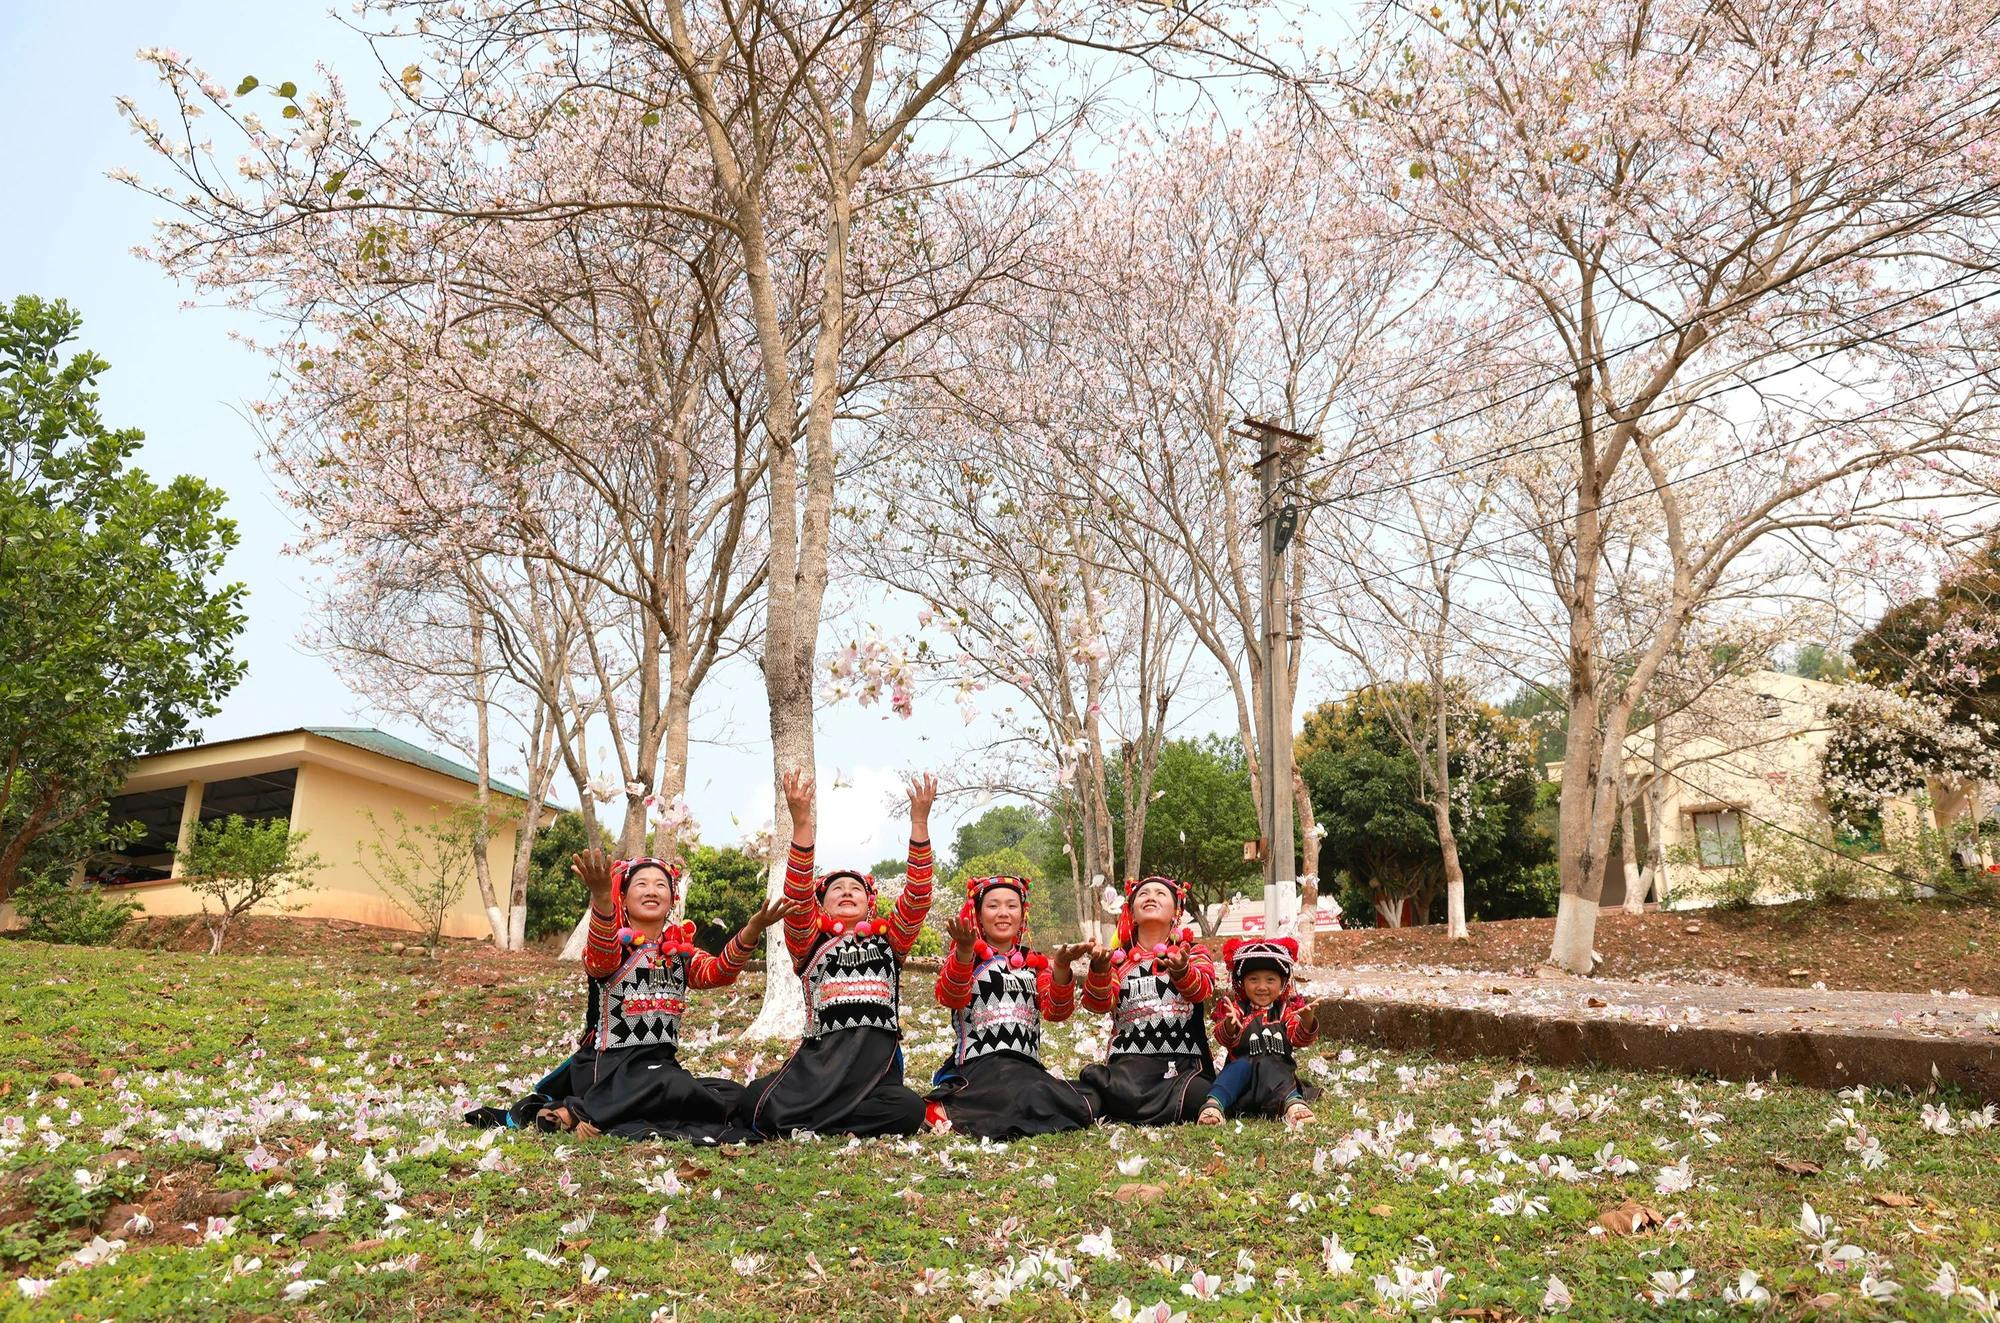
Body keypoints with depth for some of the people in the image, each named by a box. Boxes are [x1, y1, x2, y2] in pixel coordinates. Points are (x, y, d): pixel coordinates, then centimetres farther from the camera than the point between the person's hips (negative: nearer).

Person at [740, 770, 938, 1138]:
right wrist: (801, 821, -15)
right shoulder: (810, 941, 14)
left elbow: (918, 897, 5)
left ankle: (802, 1125, -13)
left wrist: (920, 821, -5)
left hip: (878, 1063, 2)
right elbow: (796, 898, -3)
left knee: (910, 1110, -31)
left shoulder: (888, 939, 19)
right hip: (820, 1059, -2)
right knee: (754, 1100, -29)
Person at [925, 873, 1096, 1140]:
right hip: (978, 1065, -5)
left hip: (1028, 1065, 5)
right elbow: (951, 997, -13)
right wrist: (964, 951, -32)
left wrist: (1062, 967, -18)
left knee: (1074, 1107, -25)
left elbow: (1057, 1011, 2)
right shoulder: (965, 958, 11)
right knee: (1029, 1102, -35)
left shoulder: (1036, 963, 20)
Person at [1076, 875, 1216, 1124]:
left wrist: (1182, 971, -33)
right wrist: (1099, 970, -23)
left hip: (1184, 1064, 2)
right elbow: (1098, 1002, -1)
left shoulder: (1192, 952, 14)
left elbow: (1203, 989, -9)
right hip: (1127, 1063, -2)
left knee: (1196, 1099, -33)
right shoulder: (1118, 958, 17)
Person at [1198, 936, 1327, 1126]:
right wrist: (1229, 1024, -33)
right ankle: (1214, 1104, -48)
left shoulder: (1287, 1009, 13)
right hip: (1243, 1065, 0)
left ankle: (1293, 1103, -58)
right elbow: (1224, 1039, -8)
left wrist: (1307, 1022, -26)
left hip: (1278, 1069, 0)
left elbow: (1299, 1039, -3)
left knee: (1268, 1067, -33)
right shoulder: (1235, 1007, 8)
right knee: (1241, 1066, -32)